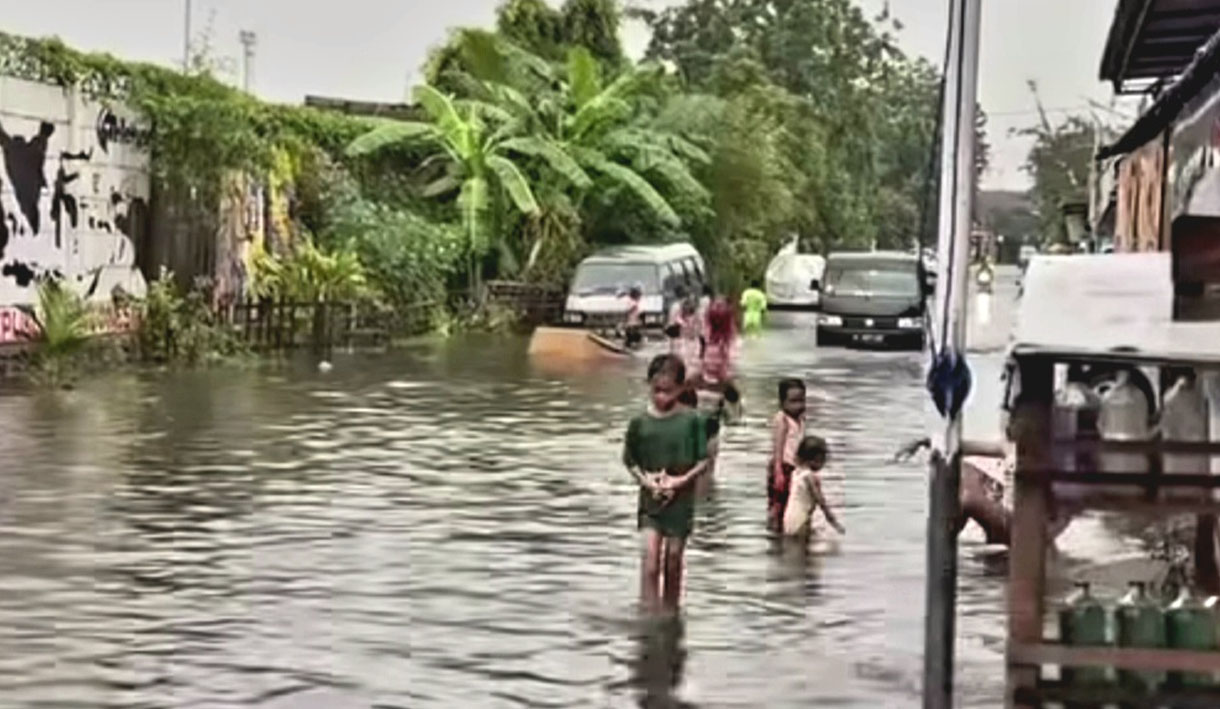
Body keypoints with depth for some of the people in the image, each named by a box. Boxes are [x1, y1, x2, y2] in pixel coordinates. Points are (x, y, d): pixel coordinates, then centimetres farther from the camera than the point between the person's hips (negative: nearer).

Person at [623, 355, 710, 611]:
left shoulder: (691, 420, -6)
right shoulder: (640, 422, -3)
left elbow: (703, 460, -3)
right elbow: (630, 460, 5)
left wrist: (682, 480, -16)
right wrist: (644, 480, -11)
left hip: (680, 498, 0)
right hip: (650, 498, 0)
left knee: (673, 558, 8)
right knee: (650, 556, -10)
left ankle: (670, 612, 24)